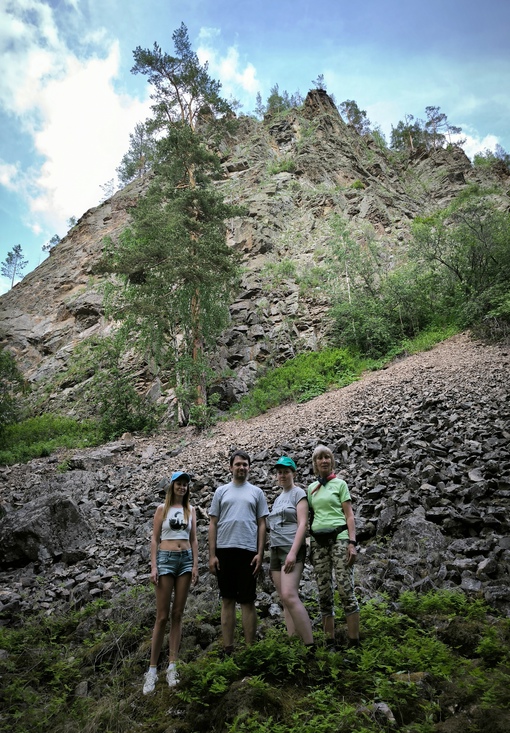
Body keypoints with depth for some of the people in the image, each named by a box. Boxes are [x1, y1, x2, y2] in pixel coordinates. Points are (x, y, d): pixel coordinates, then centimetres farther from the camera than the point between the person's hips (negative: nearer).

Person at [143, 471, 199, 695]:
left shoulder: (190, 510, 10)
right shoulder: (162, 508, 1)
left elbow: (193, 539, 10)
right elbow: (154, 539, 0)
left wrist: (195, 565, 2)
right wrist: (153, 566, -9)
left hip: (186, 559, 3)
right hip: (166, 558, -3)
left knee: (177, 614, 5)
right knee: (162, 616, -3)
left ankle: (172, 666, 10)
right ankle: (152, 668, 5)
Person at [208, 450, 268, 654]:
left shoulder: (256, 492, 8)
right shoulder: (221, 491, 9)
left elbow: (262, 524, 7)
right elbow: (213, 524, 8)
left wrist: (260, 553, -3)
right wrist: (212, 555, 1)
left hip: (248, 552, -1)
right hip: (224, 551, 1)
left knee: (248, 601, 4)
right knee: (227, 600, 9)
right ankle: (227, 648, 16)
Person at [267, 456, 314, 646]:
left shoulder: (298, 493, 0)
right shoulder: (278, 498, 20)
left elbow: (302, 524, -10)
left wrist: (293, 552, -20)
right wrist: (269, 555, 13)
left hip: (291, 549, -7)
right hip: (276, 551, 7)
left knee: (289, 596, -20)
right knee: (285, 600, 3)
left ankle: (310, 645, -20)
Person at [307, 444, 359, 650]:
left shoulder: (340, 484, 5)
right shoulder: (311, 488, 14)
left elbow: (349, 515, 1)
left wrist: (352, 543, -9)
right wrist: (310, 544, 10)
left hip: (338, 537, -3)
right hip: (318, 541, 4)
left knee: (345, 590, -10)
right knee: (324, 593, 3)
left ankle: (354, 643, -3)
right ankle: (330, 643, 10)